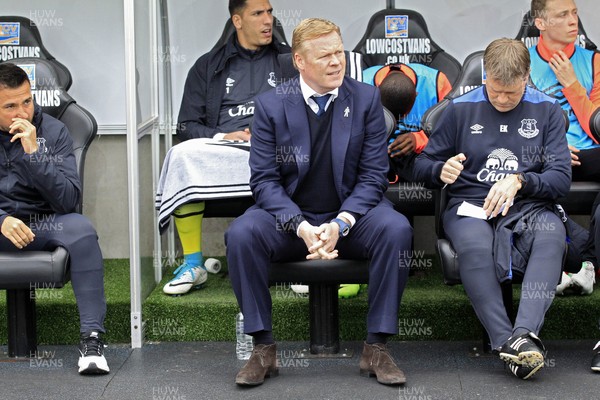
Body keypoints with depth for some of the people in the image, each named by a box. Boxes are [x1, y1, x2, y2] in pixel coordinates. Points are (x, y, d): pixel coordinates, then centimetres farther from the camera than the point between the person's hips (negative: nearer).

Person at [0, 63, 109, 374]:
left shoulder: (53, 132, -2)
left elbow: (69, 201, -11)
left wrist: (33, 153, -21)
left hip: (43, 223, 0)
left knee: (80, 228, -33)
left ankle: (91, 336, -28)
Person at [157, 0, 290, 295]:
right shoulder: (208, 66, 19)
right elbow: (186, 126, 12)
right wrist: (222, 136, -7)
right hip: (221, 148, 1)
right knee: (184, 155, -33)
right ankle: (193, 264, -24)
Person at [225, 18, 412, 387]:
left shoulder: (366, 98, -1)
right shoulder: (271, 104, -3)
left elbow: (373, 176, -3)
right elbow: (264, 179, -6)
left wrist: (340, 224, -20)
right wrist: (302, 227, -23)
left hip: (351, 215, 0)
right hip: (290, 217, 0)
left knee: (396, 230, -30)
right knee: (241, 234, -29)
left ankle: (377, 348, -18)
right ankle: (263, 348, -15)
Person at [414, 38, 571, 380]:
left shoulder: (547, 111, 9)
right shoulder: (461, 109, 10)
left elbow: (561, 178, 4)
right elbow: (423, 165, 15)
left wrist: (519, 180, -15)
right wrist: (441, 170, -10)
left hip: (529, 207, 1)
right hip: (471, 207, 0)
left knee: (552, 235, -37)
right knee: (475, 246, -38)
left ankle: (526, 334, -50)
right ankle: (507, 342, -41)